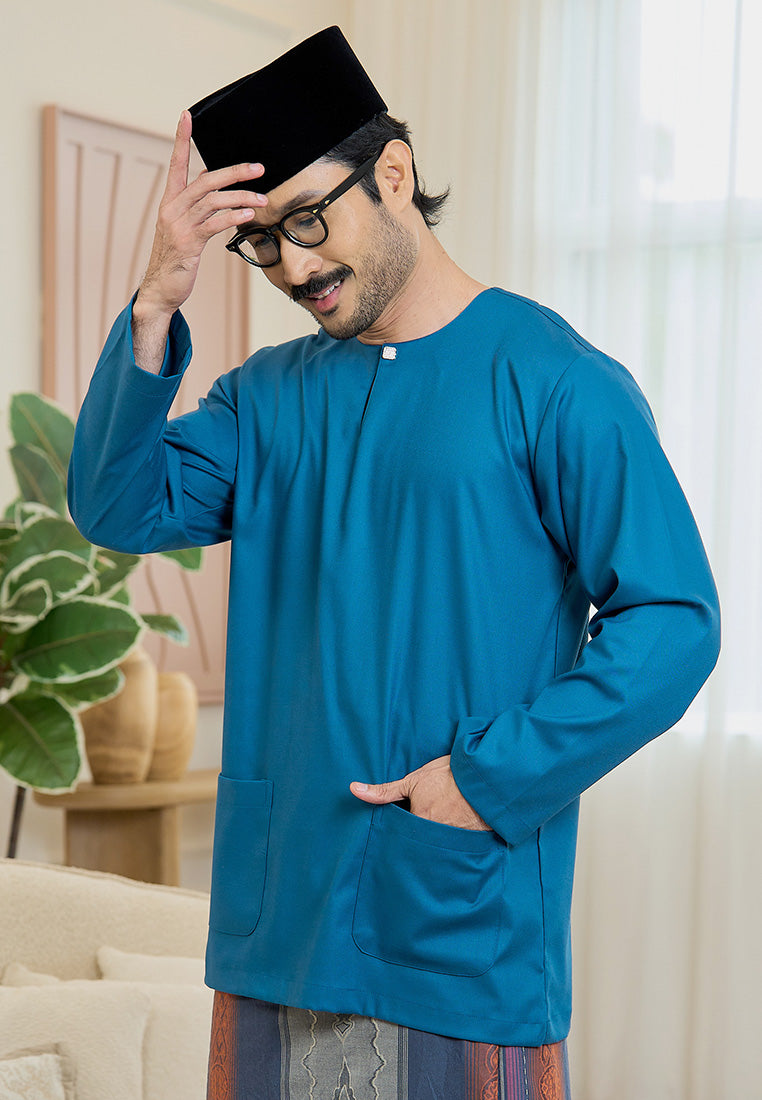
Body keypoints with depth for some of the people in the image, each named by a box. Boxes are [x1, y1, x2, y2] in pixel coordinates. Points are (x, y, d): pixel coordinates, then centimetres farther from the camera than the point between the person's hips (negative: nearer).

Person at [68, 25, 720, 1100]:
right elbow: (118, 508, -3)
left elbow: (674, 625, -11)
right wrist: (156, 306, -14)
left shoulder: (551, 379, -8)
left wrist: (489, 780, -15)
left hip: (468, 926, -4)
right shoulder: (268, 395, 9)